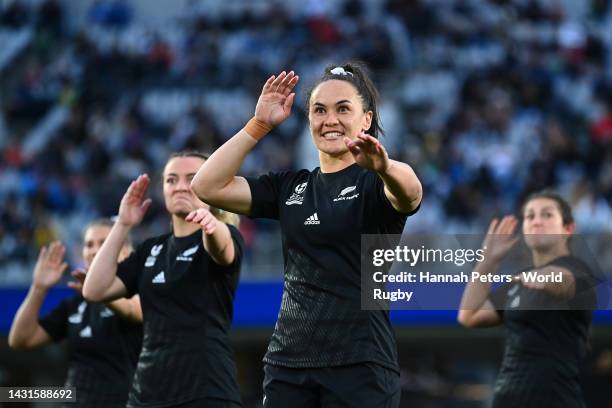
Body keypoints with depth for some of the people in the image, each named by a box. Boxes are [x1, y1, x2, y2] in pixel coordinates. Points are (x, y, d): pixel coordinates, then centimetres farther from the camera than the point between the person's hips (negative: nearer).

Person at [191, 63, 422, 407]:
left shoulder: (374, 183, -3)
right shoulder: (291, 186, 12)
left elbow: (410, 193, -27)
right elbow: (208, 187, 4)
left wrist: (384, 167, -49)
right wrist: (259, 126, -1)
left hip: (360, 366, -5)